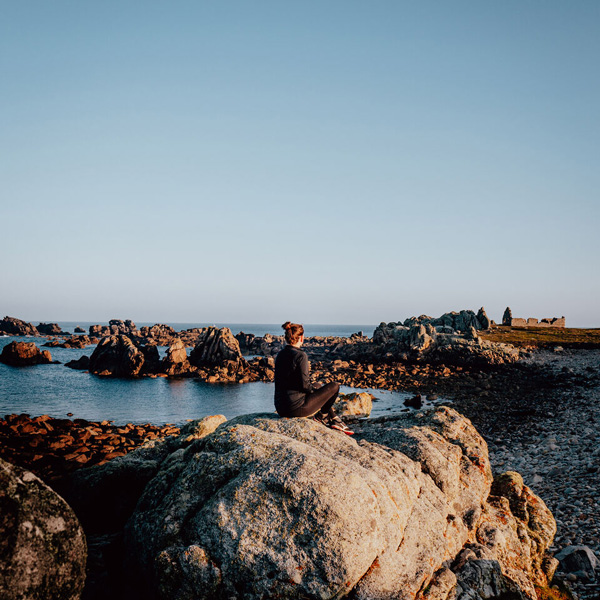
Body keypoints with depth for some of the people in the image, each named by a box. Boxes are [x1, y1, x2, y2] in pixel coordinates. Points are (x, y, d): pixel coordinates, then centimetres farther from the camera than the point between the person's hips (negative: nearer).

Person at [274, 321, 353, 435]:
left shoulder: (280, 355, 8)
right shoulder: (300, 355, -17)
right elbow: (304, 385, -18)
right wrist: (316, 390, 1)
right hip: (296, 408, -9)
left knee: (317, 388, 33)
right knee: (334, 387, 4)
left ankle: (335, 420, 34)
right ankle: (321, 416, 23)